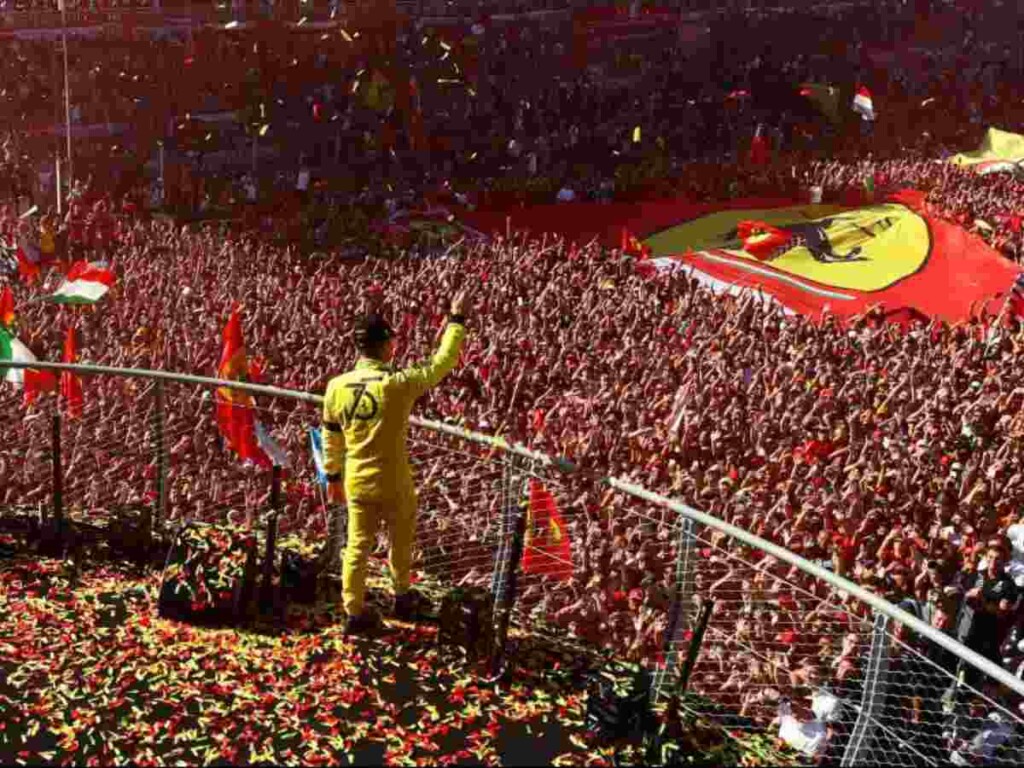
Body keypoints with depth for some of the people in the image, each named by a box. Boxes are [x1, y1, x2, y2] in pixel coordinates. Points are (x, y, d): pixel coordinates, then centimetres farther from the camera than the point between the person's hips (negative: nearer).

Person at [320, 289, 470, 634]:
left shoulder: (336, 386, -7)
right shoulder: (397, 384, -21)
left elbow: (330, 437, 5)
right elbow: (442, 362, -11)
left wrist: (332, 475, 18)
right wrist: (456, 319, 1)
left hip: (356, 482, 3)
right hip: (394, 483, -3)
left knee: (357, 547, 12)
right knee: (400, 542, 20)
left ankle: (354, 612, 17)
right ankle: (402, 597, 38)